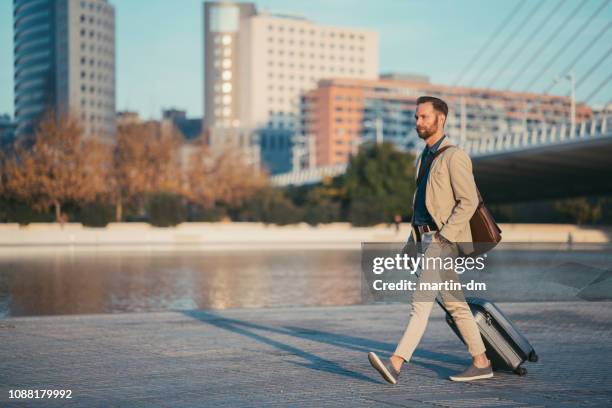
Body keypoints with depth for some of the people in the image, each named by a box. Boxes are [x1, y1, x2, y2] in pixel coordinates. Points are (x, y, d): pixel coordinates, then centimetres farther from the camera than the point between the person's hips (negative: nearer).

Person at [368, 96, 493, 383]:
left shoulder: (454, 157, -10)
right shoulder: (424, 158, 18)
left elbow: (469, 201, -16)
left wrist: (443, 236, -20)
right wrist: (412, 241, 19)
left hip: (444, 240, -9)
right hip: (425, 237, 9)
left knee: (421, 302, -16)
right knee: (455, 304, 12)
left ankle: (395, 364, -23)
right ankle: (481, 363, 19)